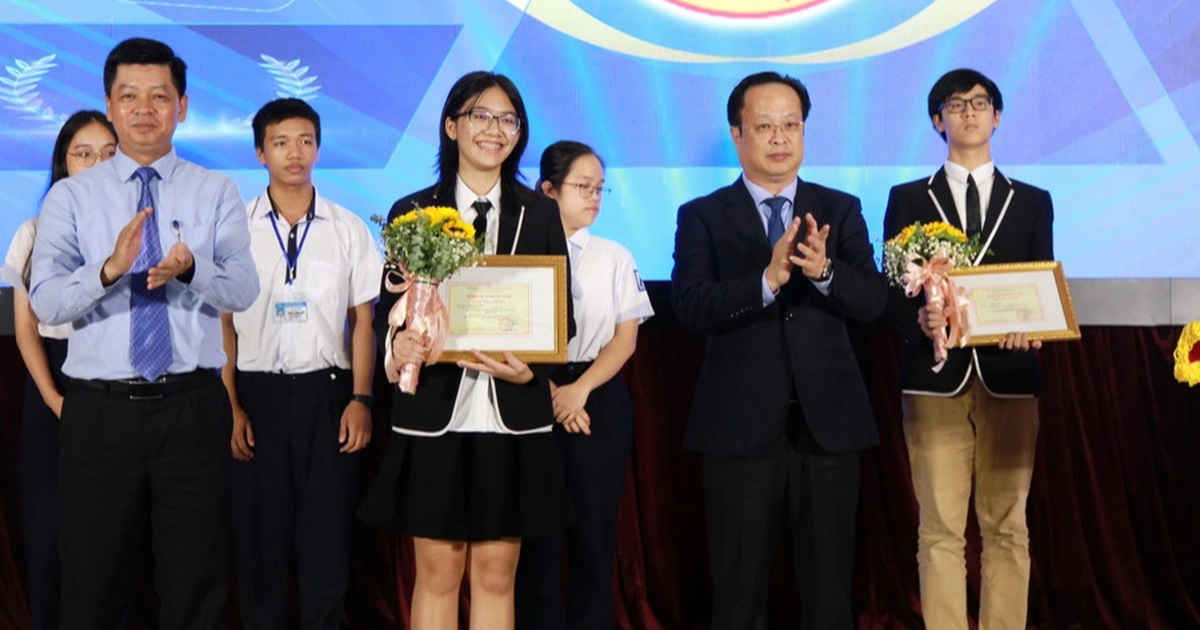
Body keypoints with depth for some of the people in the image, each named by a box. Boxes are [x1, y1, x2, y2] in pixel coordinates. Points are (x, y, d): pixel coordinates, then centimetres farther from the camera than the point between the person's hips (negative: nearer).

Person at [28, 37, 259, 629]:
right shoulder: (70, 196, 4)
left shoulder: (216, 192, 5)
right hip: (100, 410, 0)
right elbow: (45, 300, -10)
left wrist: (189, 268, -30)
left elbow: (243, 289, -9)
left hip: (193, 407, 0)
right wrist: (110, 269, -28)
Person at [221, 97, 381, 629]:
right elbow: (222, 324, 3)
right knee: (259, 534, 7)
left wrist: (361, 398, -4)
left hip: (326, 391, 0)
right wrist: (230, 406, -5)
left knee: (328, 536, 3)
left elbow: (363, 319, 5)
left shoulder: (349, 229, 6)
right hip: (257, 391, 0)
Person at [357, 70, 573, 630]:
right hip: (434, 415, -1)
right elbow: (388, 306, 5)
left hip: (512, 417, 1)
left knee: (496, 574, 7)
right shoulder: (412, 212, 5)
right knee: (437, 572, 6)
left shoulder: (539, 213, 7)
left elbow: (561, 314, 6)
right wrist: (397, 343, -18)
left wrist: (530, 370, -12)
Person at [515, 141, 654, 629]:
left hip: (599, 398, 2)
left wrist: (581, 389, -10)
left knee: (594, 528, 3)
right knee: (539, 531, 2)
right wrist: (549, 393, -11)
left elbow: (626, 336, 2)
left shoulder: (615, 258, 8)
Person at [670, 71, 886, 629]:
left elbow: (873, 300, -4)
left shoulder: (840, 210, 8)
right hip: (741, 428, -2)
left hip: (828, 423, 2)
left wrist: (824, 271, -23)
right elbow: (690, 306, -12)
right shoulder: (702, 216, 2)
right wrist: (768, 278, -26)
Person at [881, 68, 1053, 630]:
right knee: (940, 530, -2)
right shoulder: (909, 200, 10)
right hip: (936, 377, -1)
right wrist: (919, 319, -17)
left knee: (1006, 527, 4)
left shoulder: (1032, 202, 14)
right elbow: (892, 292, 4)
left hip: (1008, 377, 1)